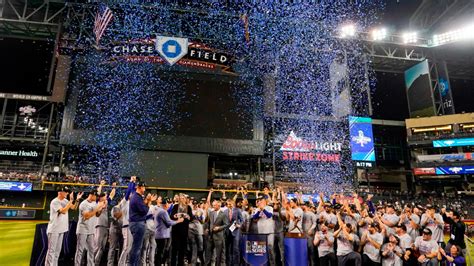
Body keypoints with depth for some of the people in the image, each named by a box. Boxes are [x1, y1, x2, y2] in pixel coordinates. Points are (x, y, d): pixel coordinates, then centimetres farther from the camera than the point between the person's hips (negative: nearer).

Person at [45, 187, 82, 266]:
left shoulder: (65, 201, 8)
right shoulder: (55, 202, -16)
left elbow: (74, 207, 10)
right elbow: (63, 211, -26)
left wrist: (77, 200, -6)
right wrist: (71, 200, -26)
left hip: (61, 229, 8)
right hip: (53, 229, -8)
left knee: (58, 250, 14)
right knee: (51, 250, -4)